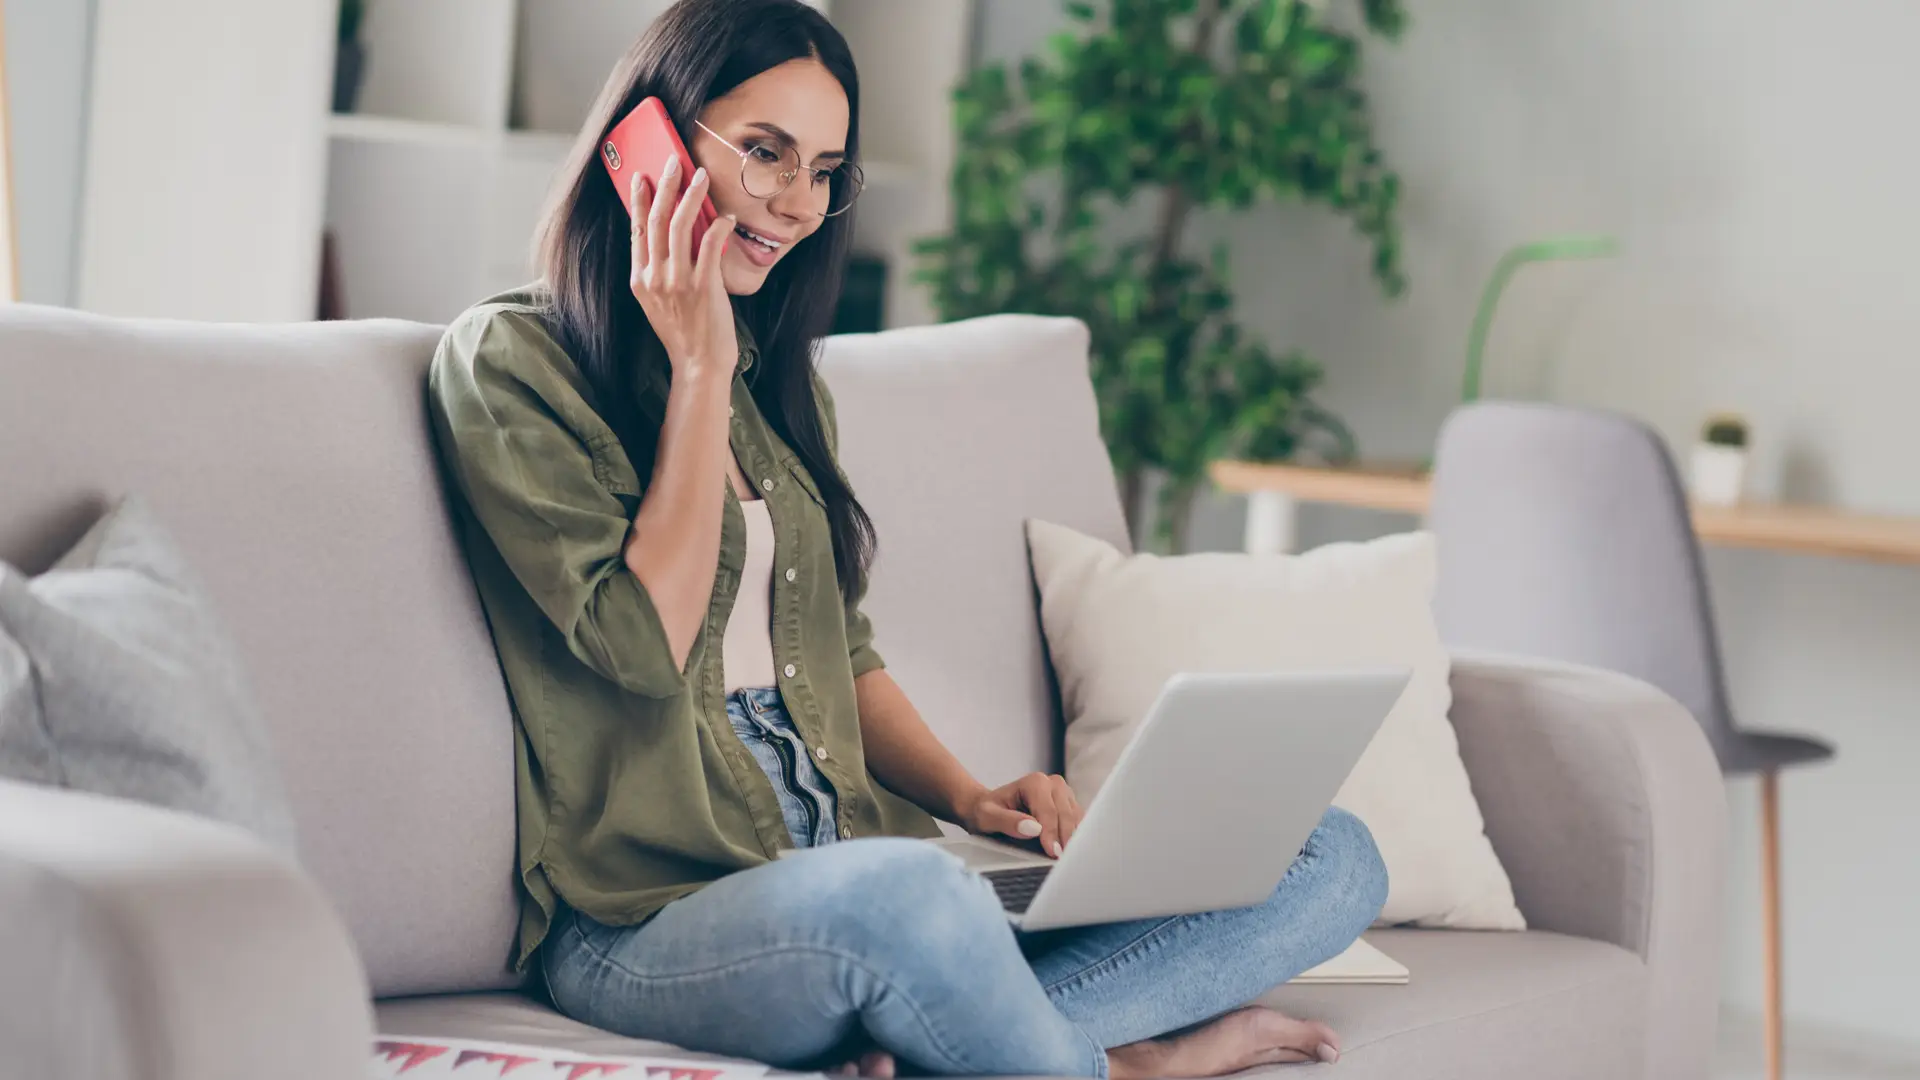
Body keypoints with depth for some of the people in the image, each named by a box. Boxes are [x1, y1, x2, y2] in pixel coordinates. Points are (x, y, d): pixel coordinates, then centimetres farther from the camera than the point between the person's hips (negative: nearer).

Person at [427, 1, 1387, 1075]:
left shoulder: (785, 380, 22)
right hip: (658, 918, -7)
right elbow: (643, 646, -10)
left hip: (858, 860, 8)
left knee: (1333, 859, -7)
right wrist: (699, 367, -6)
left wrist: (970, 798, 4)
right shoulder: (508, 359, 0)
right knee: (901, 892, -42)